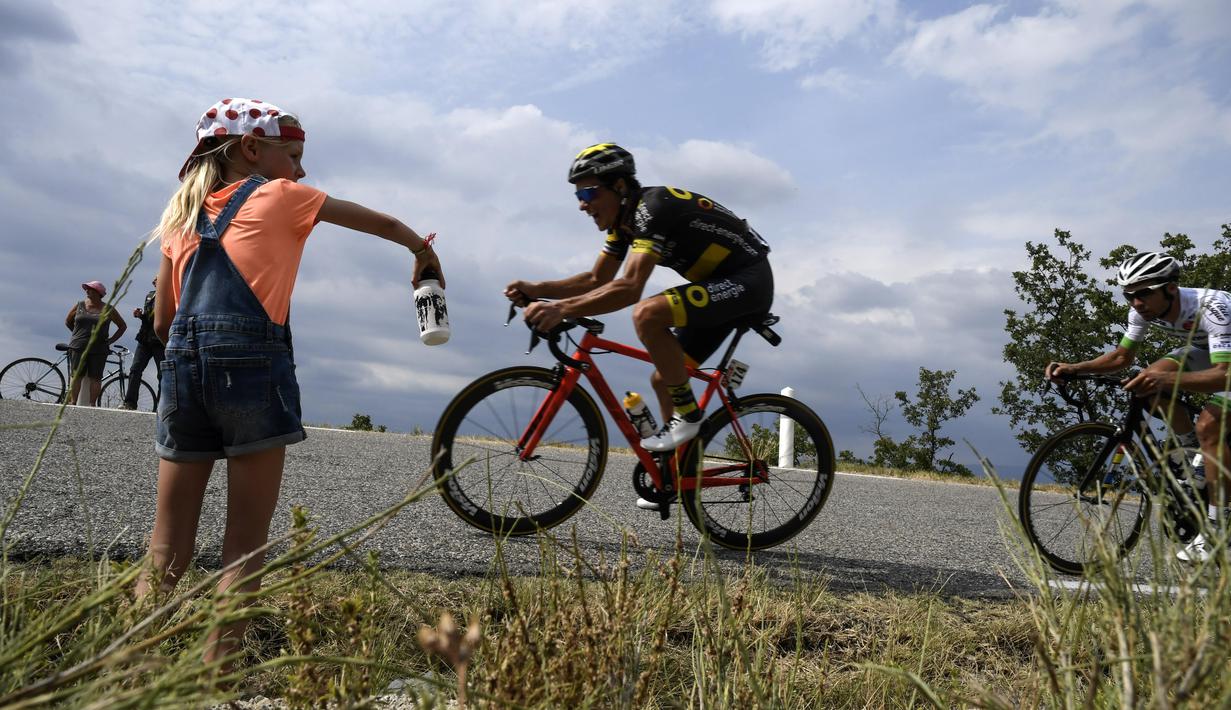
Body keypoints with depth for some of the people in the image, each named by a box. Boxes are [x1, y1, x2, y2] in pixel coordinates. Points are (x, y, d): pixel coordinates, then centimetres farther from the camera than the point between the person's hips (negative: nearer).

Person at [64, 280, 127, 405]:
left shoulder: (108, 309, 5)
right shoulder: (80, 306, 10)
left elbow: (123, 326, 13)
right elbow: (68, 322, 25)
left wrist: (111, 340, 5)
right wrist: (78, 334, 15)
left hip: (98, 349, -2)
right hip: (78, 348, 2)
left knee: (95, 377, -3)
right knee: (76, 376, -1)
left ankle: (92, 404, 0)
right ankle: (72, 402, 3)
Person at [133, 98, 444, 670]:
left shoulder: (181, 213, 22)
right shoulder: (278, 195, 8)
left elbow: (162, 321, 19)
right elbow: (381, 223, 16)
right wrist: (423, 251, 33)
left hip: (182, 366, 6)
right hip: (252, 364, -5)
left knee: (165, 557, 10)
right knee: (244, 549, 1)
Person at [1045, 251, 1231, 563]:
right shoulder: (1144, 310, -18)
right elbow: (1122, 356, -7)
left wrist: (1167, 380, -62)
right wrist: (1073, 368, -22)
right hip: (1205, 349, 7)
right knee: (1151, 381, -19)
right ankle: (1190, 447, 6)